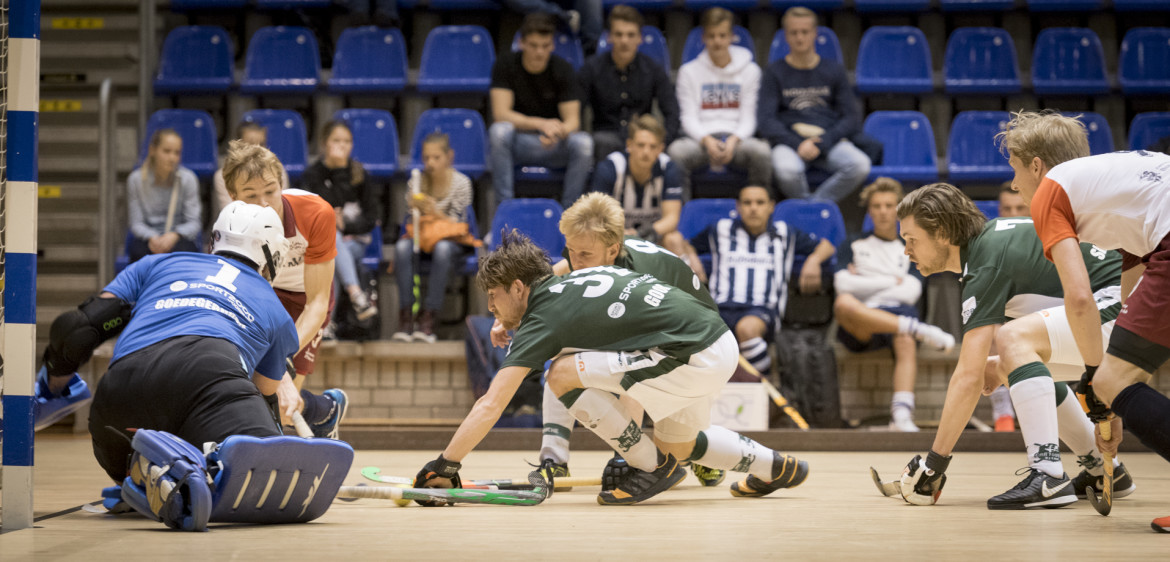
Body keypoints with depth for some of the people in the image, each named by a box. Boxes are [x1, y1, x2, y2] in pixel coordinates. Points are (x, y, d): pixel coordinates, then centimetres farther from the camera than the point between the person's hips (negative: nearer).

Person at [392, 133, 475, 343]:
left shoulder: (461, 182, -5)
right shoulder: (416, 181, 1)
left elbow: (458, 223, -8)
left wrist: (437, 213, -27)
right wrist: (417, 209, -21)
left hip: (452, 241, -2)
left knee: (442, 248, -38)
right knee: (402, 247, -32)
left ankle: (428, 316, -38)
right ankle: (405, 315, -32)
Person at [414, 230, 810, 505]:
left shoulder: (543, 318, -9)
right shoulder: (570, 280, 14)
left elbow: (491, 405, -12)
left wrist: (443, 466, -10)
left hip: (696, 359, -10)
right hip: (723, 343, 10)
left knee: (563, 373, -13)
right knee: (678, 445, 32)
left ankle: (651, 466, -1)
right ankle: (775, 467, 43)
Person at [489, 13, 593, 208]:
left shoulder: (562, 69, -4)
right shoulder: (506, 65, -7)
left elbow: (572, 120, -10)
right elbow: (500, 113, -17)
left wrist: (557, 133, -35)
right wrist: (541, 124, -31)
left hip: (554, 147, 1)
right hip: (517, 142, -1)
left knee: (583, 142, -31)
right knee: (500, 131, -35)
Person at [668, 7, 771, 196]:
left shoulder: (749, 70, 10)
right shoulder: (689, 71, 10)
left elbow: (748, 118, 5)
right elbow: (689, 118, 3)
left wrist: (733, 141, -16)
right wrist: (707, 141, -18)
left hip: (736, 136, 0)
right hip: (701, 136, 0)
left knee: (760, 151, -34)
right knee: (677, 151, -36)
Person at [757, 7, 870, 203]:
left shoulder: (834, 70, 15)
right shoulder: (775, 72, 11)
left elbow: (851, 119, 8)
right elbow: (767, 122, 1)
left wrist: (821, 143, -10)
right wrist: (798, 144, -16)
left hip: (829, 140, 2)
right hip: (789, 141, -2)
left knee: (860, 165, -32)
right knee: (787, 169, -38)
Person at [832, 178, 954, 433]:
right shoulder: (854, 247, 23)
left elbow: (910, 292, 7)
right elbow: (843, 283, 3)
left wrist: (865, 284, 6)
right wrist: (892, 282, 3)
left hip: (899, 314, 0)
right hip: (861, 327, 0)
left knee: (906, 342, -38)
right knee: (843, 303, -38)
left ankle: (902, 415, -56)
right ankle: (918, 329, -41)